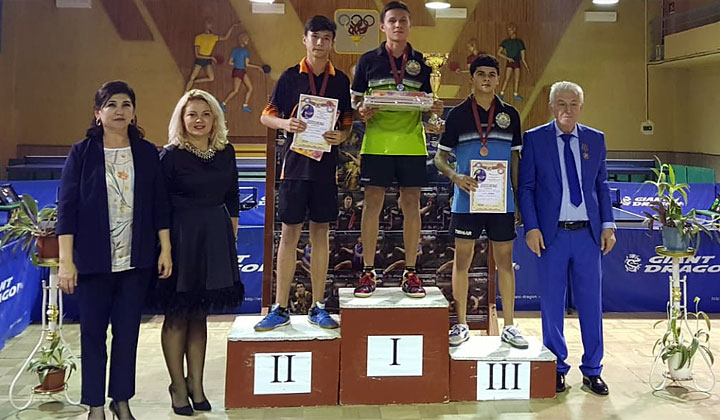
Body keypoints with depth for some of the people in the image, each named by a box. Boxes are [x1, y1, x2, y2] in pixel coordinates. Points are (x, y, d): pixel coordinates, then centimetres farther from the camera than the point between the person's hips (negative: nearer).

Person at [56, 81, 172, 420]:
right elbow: (67, 207, -4)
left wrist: (165, 250, 2)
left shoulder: (146, 152, 4)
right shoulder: (82, 153, -2)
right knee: (92, 332, 7)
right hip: (93, 261, -1)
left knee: (128, 332, 9)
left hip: (136, 260, 2)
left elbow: (159, 204, 7)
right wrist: (66, 261, -9)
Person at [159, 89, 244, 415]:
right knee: (177, 315, 6)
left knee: (199, 314, 13)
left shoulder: (226, 152, 5)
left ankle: (196, 383, 24)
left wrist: (232, 234, 11)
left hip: (215, 237, 4)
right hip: (181, 236, -4)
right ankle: (178, 386, 20)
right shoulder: (171, 155, -9)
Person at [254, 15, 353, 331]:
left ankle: (317, 307, 15)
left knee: (321, 232, 6)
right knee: (289, 233, 1)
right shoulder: (290, 76, 3)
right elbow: (266, 116, 5)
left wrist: (341, 136, -11)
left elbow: (348, 124, 11)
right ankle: (280, 308, 9)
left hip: (325, 164, 2)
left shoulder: (341, 81, 8)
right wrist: (284, 123, -16)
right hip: (295, 163, -1)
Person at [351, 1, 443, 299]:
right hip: (376, 143, -1)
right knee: (372, 203, -1)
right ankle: (368, 271, 8)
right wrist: (361, 113, -13)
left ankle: (410, 272, 11)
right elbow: (355, 101, 8)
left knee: (411, 204, 2)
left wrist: (435, 109, -6)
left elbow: (427, 103, 16)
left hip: (411, 144, 2)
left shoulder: (420, 62, 12)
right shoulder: (368, 60, 7)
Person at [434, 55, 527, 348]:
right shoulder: (458, 114, 3)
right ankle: (461, 325, 15)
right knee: (462, 259, 4)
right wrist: (455, 177, -15)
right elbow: (440, 157, 5)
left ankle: (509, 326, 15)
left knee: (505, 260, 6)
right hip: (467, 200, -1)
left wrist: (519, 199, 8)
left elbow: (515, 159, 12)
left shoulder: (510, 115, 8)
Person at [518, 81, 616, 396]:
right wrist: (531, 228, -9)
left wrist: (608, 225, 4)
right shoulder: (534, 139, 1)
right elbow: (526, 187, 0)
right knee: (552, 303, 6)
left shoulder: (596, 139, 9)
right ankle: (556, 368, 21)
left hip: (588, 233, 2)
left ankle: (592, 370, 21)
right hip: (551, 234, -2)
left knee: (591, 302, 7)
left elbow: (602, 185, 12)